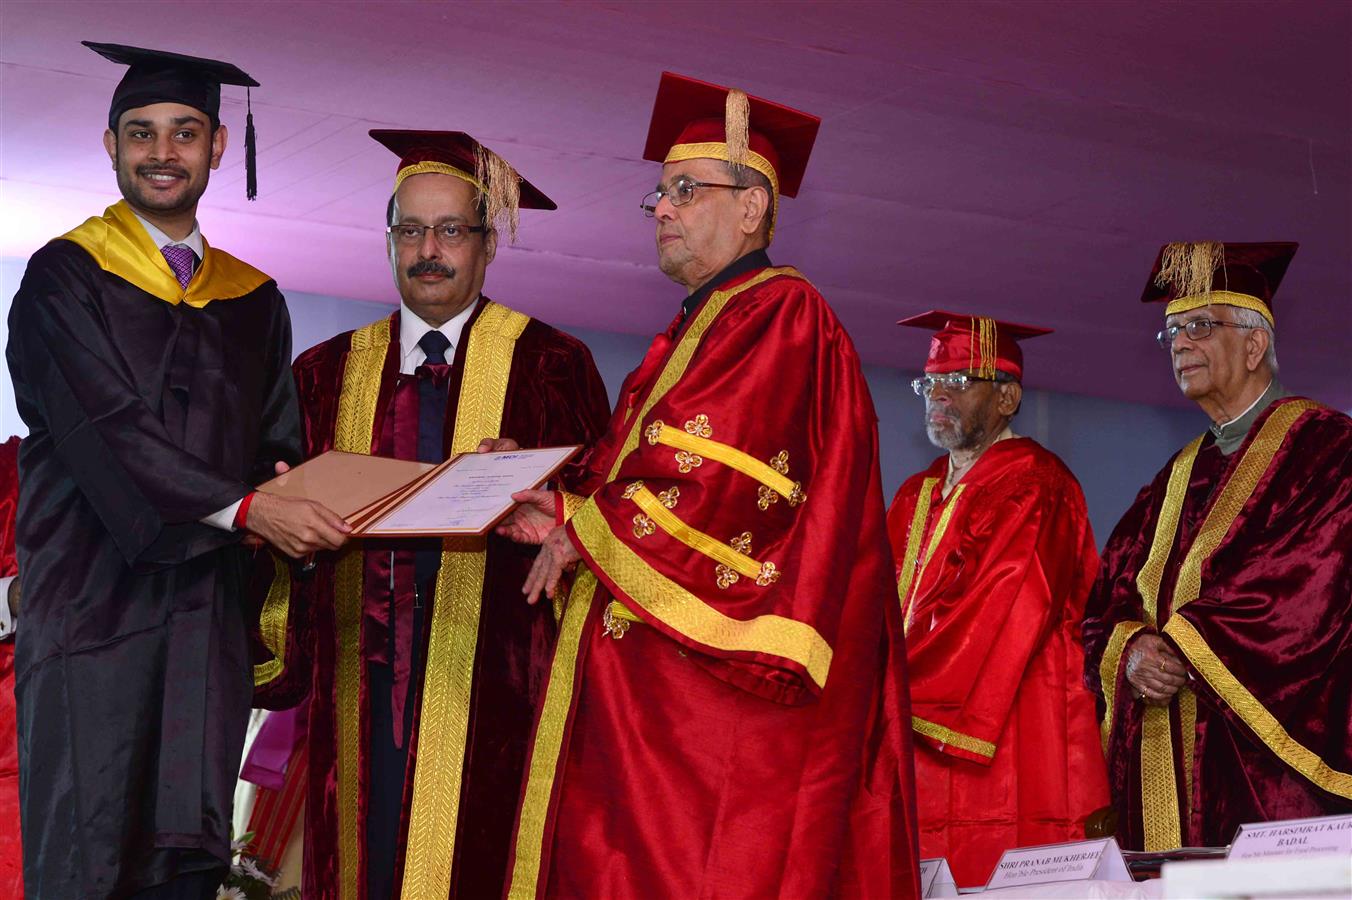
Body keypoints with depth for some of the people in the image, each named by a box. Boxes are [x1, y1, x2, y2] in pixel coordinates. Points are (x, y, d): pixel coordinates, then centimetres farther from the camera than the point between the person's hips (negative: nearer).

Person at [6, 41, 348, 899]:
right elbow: (107, 431, -12)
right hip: (95, 598, -4)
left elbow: (276, 450, 18)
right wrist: (244, 509, -22)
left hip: (207, 613, 5)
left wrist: (310, 508, -6)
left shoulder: (252, 300, 16)